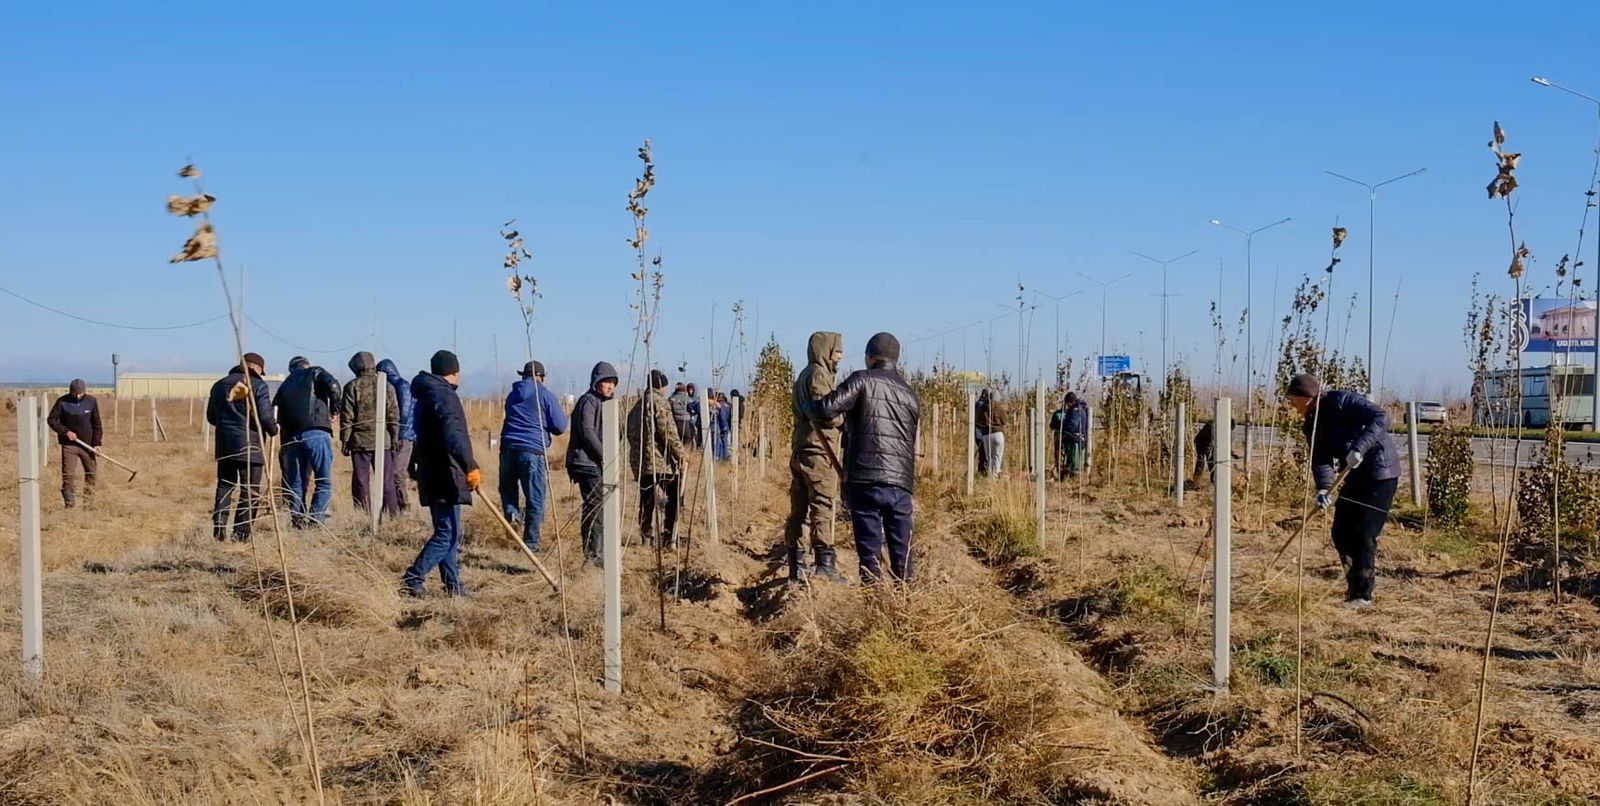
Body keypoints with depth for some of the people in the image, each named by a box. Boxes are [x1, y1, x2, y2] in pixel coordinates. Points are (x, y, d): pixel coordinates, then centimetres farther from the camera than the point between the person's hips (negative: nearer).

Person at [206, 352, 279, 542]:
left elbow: (211, 416, 18)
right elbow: (265, 416, -14)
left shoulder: (219, 385, 12)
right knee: (249, 491, 2)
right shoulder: (257, 385, -7)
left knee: (224, 485, 16)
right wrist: (274, 430, 6)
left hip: (224, 445, 5)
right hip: (249, 445, -5)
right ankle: (241, 533, -1)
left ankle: (219, 523, -3)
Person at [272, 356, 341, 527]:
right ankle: (315, 521, -14)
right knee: (324, 482, -3)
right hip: (316, 434, -5)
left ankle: (298, 522, 7)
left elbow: (277, 418, 23)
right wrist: (333, 410, 3)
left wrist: (284, 447, 27)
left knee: (296, 484, 13)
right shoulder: (315, 373, 11)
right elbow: (332, 385, -11)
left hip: (292, 438, 5)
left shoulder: (284, 385, 25)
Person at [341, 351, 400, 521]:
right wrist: (394, 440, 8)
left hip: (360, 441, -2)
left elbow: (346, 416, -4)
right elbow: (394, 415, 4)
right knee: (386, 479, 6)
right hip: (383, 441, 2)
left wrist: (344, 440, 2)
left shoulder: (352, 387, -2)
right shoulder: (385, 385, 4)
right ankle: (392, 514, 2)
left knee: (361, 481, 4)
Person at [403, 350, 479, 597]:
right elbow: (453, 435, -29)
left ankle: (453, 585, 17)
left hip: (432, 474, 11)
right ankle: (412, 580, -11)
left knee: (448, 532, 14)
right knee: (448, 534, -9)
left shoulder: (426, 395, 18)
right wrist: (470, 466, -34)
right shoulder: (445, 395, -14)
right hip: (445, 477, -11)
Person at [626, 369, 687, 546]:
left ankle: (646, 540, 9)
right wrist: (680, 454, -11)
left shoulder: (636, 406, 18)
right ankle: (668, 539, -3)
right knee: (673, 500, 1)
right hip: (660, 460, -8)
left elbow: (630, 433, 20)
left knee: (646, 504, 10)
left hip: (639, 462, 8)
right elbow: (668, 432, -15)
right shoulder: (659, 402, -7)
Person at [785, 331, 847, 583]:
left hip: (800, 450, 10)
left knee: (800, 510, 9)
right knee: (823, 506, -10)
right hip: (818, 450, -10)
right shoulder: (819, 374, -8)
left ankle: (797, 566, 12)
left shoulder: (803, 376, 23)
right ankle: (825, 562, -13)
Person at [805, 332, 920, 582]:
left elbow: (827, 409, -13)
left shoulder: (863, 380, -2)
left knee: (869, 544, 1)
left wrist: (807, 407, 9)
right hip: (901, 482, 4)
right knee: (901, 546, 11)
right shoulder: (910, 394, 16)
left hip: (865, 479, -4)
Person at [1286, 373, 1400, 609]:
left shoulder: (1342, 401, -18)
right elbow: (1320, 460, -2)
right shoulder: (1312, 423, 6)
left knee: (1364, 534, -9)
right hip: (1355, 475, 9)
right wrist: (1323, 488, -20)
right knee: (1341, 532, 9)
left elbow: (1379, 418, -28)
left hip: (1380, 473, -9)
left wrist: (1359, 448, -39)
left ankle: (1362, 595, -1)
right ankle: (1354, 585, 22)